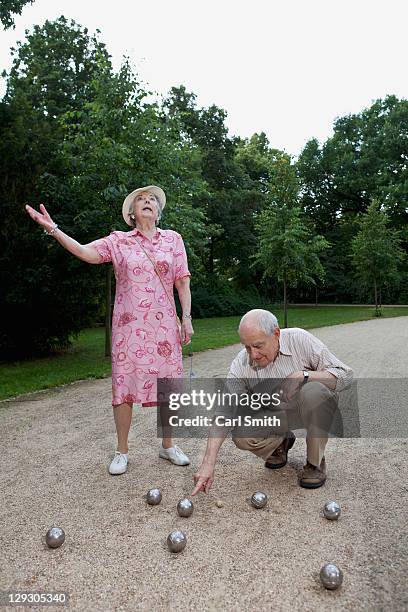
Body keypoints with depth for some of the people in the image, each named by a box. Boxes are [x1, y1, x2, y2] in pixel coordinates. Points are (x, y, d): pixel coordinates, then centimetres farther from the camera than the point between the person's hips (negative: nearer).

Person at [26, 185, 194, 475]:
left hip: (164, 323, 1)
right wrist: (53, 229, -19)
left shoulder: (173, 239, 9)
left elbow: (182, 281, 6)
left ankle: (168, 445, 23)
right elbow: (86, 252, -9)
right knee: (124, 384, 1)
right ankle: (122, 452, 18)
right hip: (129, 324, 0)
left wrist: (187, 317, 0)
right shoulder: (118, 240, 7)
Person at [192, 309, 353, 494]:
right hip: (277, 414, 2)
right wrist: (208, 463, -30)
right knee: (240, 434, -24)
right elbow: (224, 412, -22)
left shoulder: (300, 340, -23)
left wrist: (303, 375, -35)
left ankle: (315, 462, -12)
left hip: (313, 407, -2)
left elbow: (345, 375, -19)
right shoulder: (241, 364, -19)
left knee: (313, 391, -35)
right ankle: (282, 441, 11)